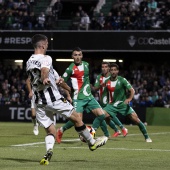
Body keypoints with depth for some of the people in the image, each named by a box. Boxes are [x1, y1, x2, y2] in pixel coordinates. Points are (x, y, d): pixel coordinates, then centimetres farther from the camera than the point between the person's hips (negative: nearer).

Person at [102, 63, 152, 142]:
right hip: (112, 105, 3)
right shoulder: (107, 82, 1)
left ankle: (147, 137, 3)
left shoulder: (122, 80, -10)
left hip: (123, 104, -3)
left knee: (136, 119, -12)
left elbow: (132, 90, -12)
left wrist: (129, 98, -28)